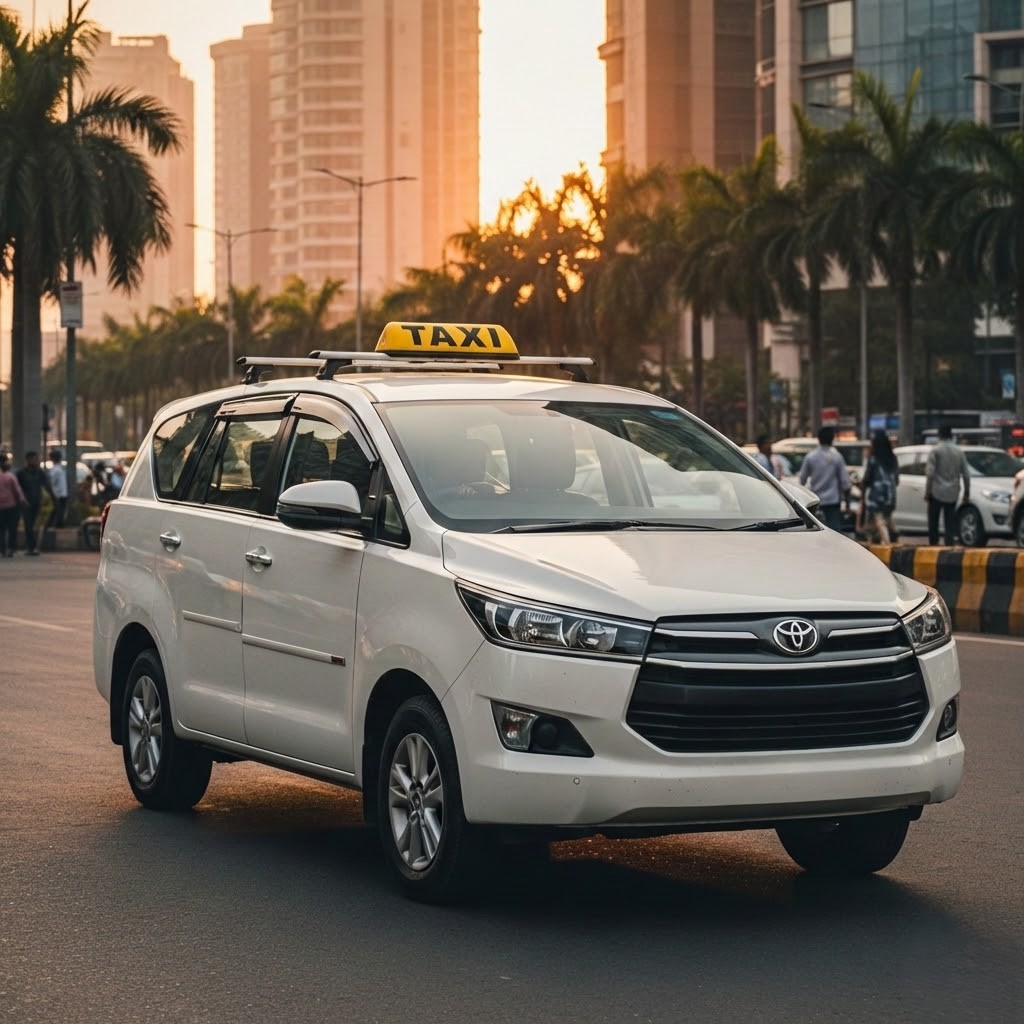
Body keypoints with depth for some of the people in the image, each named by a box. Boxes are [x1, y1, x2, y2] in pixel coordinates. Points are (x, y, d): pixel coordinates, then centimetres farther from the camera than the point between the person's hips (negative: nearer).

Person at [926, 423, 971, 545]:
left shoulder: (935, 451, -6)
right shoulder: (959, 452, 5)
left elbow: (930, 473, -11)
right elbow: (966, 474, 6)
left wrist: (927, 491, -5)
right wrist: (967, 492, 15)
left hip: (936, 493, -3)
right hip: (952, 494, 3)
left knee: (933, 522, 4)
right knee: (950, 522, 6)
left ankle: (933, 543, 0)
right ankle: (950, 543, 1)